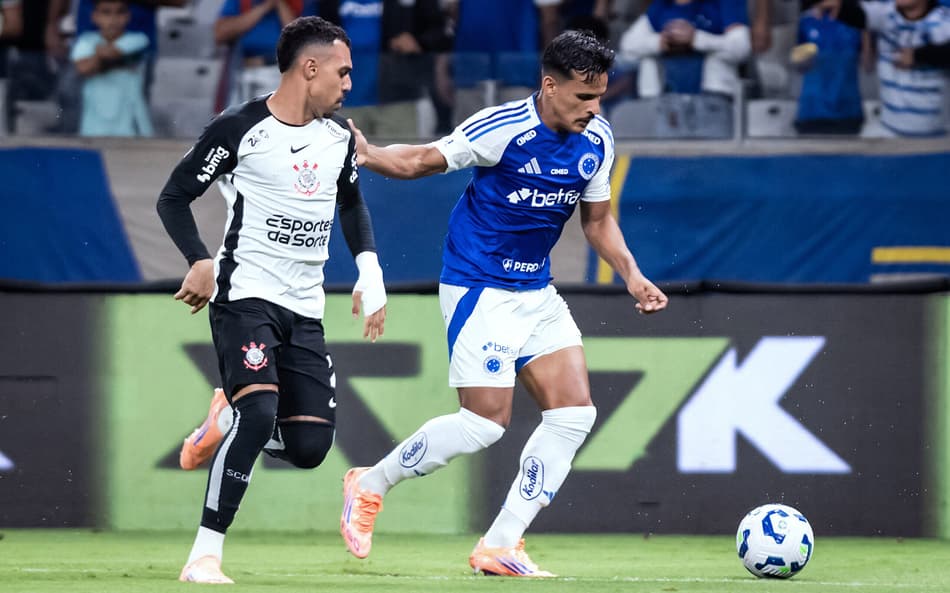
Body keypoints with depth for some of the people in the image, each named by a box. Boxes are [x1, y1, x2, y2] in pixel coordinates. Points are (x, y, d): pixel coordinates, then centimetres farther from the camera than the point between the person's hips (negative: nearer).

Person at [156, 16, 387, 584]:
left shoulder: (339, 136, 10)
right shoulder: (239, 130, -9)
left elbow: (352, 202, 27)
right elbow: (174, 197, -3)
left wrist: (370, 270, 13)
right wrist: (200, 261, -17)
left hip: (306, 309, 6)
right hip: (246, 296, -6)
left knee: (310, 446, -4)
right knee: (260, 412, -27)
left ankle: (230, 434, 29)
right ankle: (205, 555, -20)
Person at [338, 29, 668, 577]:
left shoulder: (597, 141, 1)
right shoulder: (502, 128, -18)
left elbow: (598, 220, 14)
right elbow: (420, 162, -10)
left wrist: (633, 277, 1)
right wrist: (368, 155, -27)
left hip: (537, 292, 7)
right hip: (479, 287, -7)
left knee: (575, 412, -4)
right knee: (486, 421, -13)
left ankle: (501, 546, 3)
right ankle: (370, 487, 9)